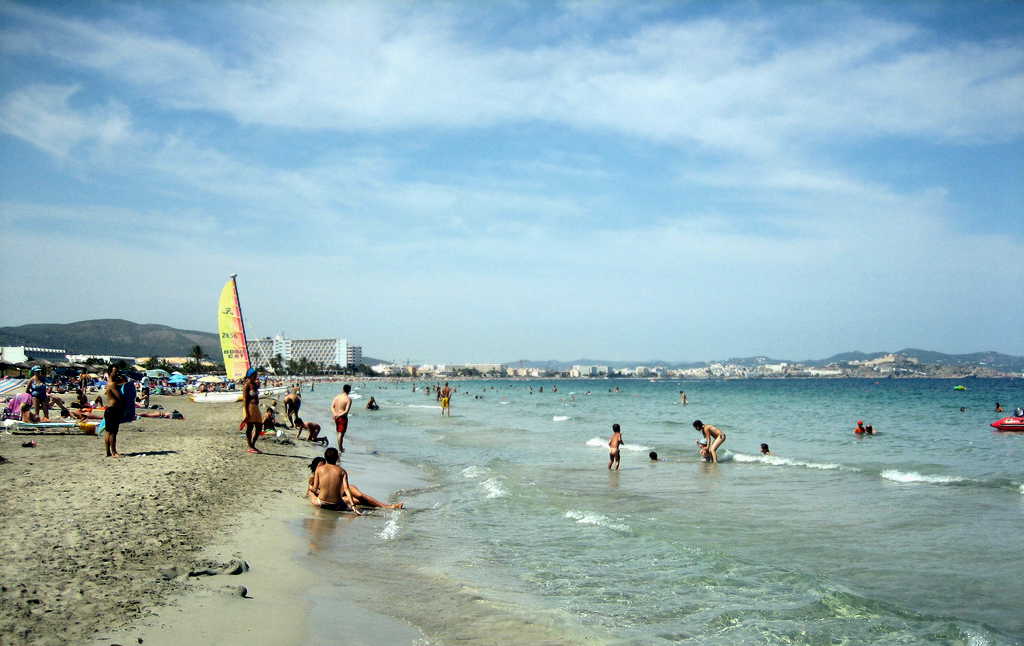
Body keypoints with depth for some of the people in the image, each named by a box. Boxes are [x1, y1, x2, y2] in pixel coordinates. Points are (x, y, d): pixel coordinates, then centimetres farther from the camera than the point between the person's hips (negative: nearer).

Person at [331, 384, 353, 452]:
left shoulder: (337, 397, 4)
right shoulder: (349, 399, -12)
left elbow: (332, 407, -5)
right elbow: (346, 411, -20)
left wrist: (335, 414, -17)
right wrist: (339, 415, -15)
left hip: (336, 417, 6)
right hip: (343, 417, -6)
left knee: (339, 432, 20)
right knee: (341, 433, 1)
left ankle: (341, 447, 32)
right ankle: (340, 449, 5)